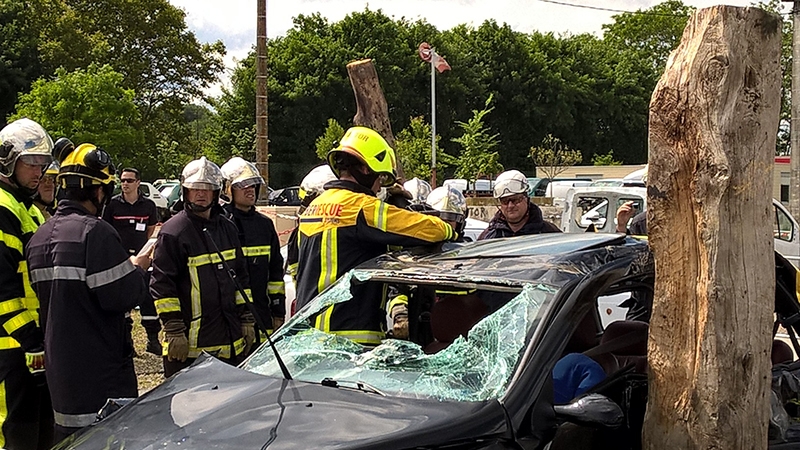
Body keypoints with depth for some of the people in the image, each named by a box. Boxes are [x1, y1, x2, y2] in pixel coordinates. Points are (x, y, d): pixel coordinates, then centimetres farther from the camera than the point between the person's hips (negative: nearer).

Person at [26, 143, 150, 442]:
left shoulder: (39, 236, 9)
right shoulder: (95, 232, -17)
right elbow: (121, 297, -21)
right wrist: (137, 269, -1)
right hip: (101, 368, -8)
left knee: (69, 433, 15)